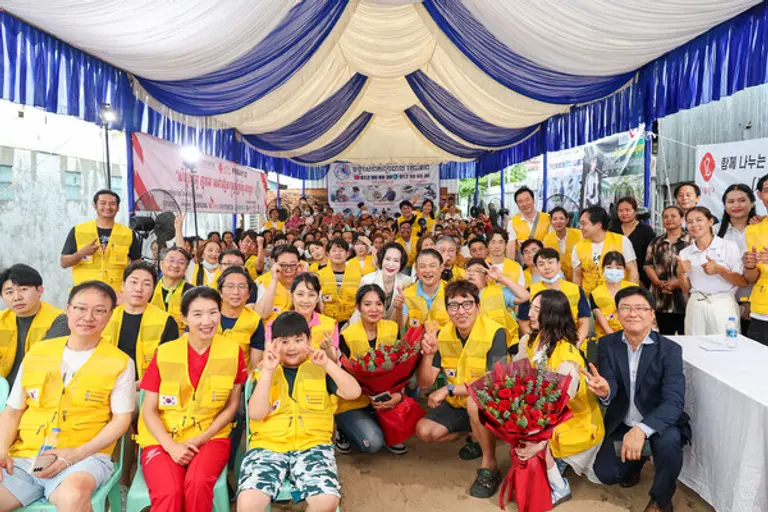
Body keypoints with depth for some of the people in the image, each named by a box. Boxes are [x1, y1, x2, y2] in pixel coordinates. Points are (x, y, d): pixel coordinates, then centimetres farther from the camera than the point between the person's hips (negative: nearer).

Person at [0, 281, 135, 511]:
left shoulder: (120, 363, 1)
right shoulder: (37, 353, 13)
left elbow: (121, 419, -1)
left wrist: (78, 453, -13)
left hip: (85, 458, -3)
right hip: (24, 457, 3)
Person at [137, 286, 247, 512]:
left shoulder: (233, 351, -4)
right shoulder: (164, 353, -4)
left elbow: (232, 405, 2)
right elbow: (149, 410, -1)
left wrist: (200, 439, -9)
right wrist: (171, 446, -15)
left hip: (210, 437, 0)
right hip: (163, 439, 0)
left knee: (198, 482, -31)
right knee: (168, 492, -29)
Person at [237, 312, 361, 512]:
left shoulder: (321, 369, 11)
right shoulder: (265, 371, 11)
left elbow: (353, 392, -2)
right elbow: (256, 414, -2)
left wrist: (328, 363, -11)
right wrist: (268, 371, -9)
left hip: (312, 444, 0)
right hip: (268, 444, 0)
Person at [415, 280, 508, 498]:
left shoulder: (495, 333, -24)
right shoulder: (443, 334, -8)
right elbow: (424, 384, -7)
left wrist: (449, 389, -30)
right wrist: (428, 354, -27)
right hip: (457, 405, 6)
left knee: (475, 401, -36)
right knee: (424, 431, -10)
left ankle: (490, 468, -16)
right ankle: (476, 437, 15)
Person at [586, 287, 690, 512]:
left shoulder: (670, 350, -16)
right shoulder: (607, 345, -9)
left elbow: (674, 401, -26)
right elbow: (610, 389, -19)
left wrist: (642, 430, -42)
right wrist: (604, 391, -46)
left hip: (659, 422, -2)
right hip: (621, 424, 3)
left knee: (668, 443, -33)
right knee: (605, 473, -8)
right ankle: (635, 460, 27)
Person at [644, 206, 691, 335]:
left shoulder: (691, 240, 0)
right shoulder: (656, 242, 13)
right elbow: (648, 265, 8)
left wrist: (677, 283, -17)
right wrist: (659, 283, -8)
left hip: (685, 300, -3)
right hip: (661, 300, 4)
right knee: (664, 338, 12)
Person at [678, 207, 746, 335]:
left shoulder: (729, 247, -1)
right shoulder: (685, 253, 7)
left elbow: (744, 282, -3)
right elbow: (686, 289, 11)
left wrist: (719, 270, -16)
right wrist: (680, 273, -7)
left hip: (723, 305, -2)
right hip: (695, 306, 3)